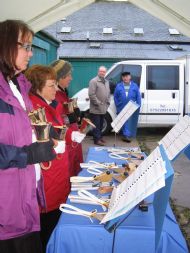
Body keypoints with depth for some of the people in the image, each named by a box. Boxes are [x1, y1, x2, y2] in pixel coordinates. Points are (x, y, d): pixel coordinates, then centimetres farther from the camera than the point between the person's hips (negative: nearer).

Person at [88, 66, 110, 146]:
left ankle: (100, 137, 26)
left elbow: (108, 93, 22)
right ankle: (97, 139, -2)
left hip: (103, 108, 8)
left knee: (101, 124, 16)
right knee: (96, 125, -4)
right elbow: (91, 94, -18)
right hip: (96, 109, -8)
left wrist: (108, 102, 9)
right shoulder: (94, 81, -11)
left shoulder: (106, 82, 17)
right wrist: (98, 103, -18)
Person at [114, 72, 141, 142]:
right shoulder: (118, 86, 9)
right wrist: (117, 106, 0)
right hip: (122, 109, 1)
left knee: (130, 122, -6)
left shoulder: (135, 86, 8)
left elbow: (138, 97, 5)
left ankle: (126, 135, -3)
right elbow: (115, 97, 9)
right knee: (124, 122, 4)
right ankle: (126, 135, 12)